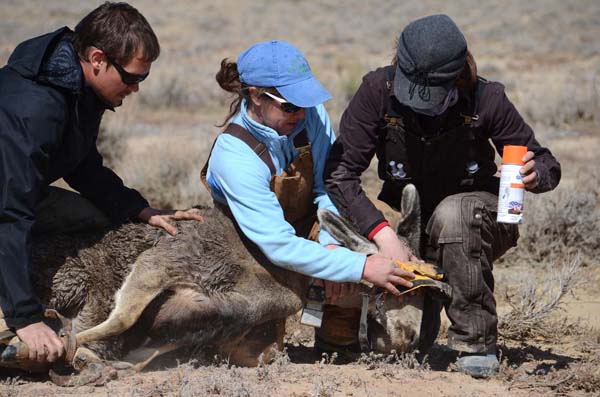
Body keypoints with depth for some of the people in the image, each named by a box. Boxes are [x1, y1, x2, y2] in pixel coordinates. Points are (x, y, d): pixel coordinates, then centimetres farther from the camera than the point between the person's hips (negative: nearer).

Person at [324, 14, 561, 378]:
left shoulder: (485, 99, -20)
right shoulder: (378, 90, -20)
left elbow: (546, 164, -8)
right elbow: (340, 172, -21)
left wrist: (535, 175, -33)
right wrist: (383, 233, -34)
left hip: (475, 217, -1)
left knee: (451, 214, -37)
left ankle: (477, 342, -23)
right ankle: (426, 302, 18)